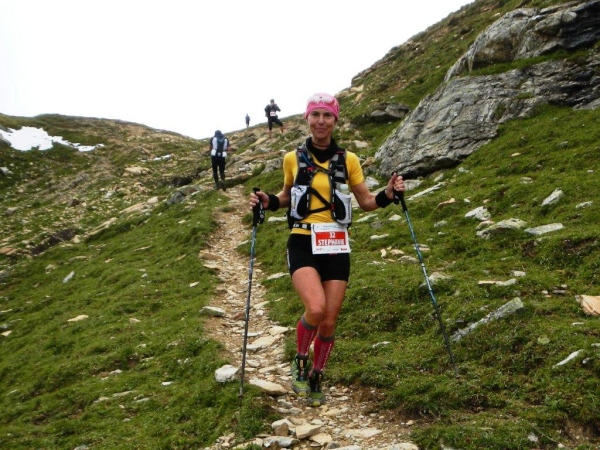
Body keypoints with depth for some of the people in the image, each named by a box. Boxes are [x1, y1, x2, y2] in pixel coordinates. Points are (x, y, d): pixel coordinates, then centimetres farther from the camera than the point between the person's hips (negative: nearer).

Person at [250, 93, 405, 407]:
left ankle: (316, 377, 29)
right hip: (303, 243, -1)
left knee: (329, 321, 3)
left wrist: (388, 194, -9)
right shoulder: (293, 158, 3)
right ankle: (300, 363, 7)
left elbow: (366, 202, 10)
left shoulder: (348, 160, 4)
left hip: (336, 246, 2)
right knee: (316, 309, -24)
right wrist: (268, 202, -1)